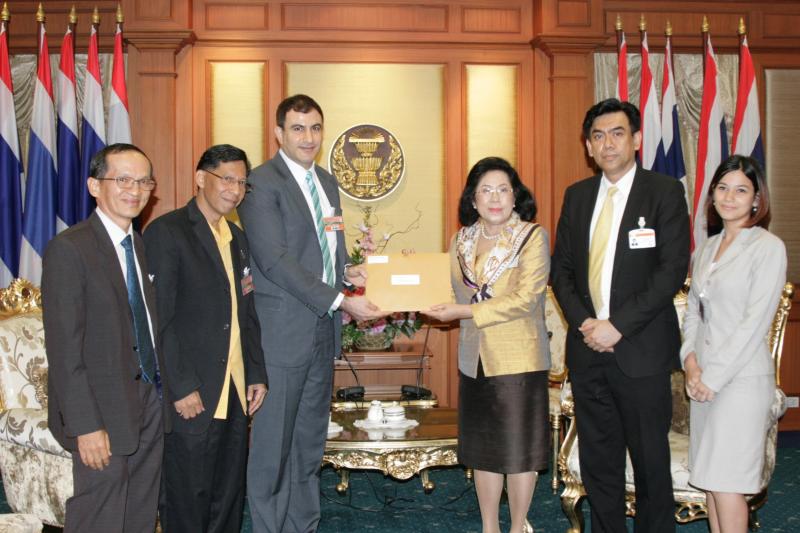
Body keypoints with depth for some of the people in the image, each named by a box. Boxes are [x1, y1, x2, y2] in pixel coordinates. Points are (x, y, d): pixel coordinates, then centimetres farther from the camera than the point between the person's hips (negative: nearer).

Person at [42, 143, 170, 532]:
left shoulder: (144, 246, 10)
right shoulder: (68, 249, -13)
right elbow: (64, 348, -17)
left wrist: (164, 392, 3)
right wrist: (85, 426, -19)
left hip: (151, 403, 7)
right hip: (105, 412, -7)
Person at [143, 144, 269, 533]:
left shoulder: (237, 237, 15)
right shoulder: (166, 232, -9)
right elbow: (158, 318, -14)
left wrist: (256, 374, 12)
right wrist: (181, 387, -17)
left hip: (235, 393, 7)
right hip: (190, 395, -7)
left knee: (229, 496, 14)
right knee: (187, 500, 4)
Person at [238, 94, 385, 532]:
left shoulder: (327, 182, 15)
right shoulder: (262, 183, -11)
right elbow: (275, 261, -19)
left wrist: (347, 270, -2)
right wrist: (340, 300, -20)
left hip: (323, 330, 8)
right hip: (283, 329, -8)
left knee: (311, 441, 15)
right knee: (273, 443, 1)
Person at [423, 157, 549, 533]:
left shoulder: (532, 237, -8)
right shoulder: (462, 241, 10)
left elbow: (525, 299, -17)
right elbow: (454, 292, 13)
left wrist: (465, 312, -19)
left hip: (518, 359, -5)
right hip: (474, 358, 5)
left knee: (518, 449, 4)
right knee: (482, 447, 12)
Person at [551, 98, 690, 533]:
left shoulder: (664, 191, -4)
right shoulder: (577, 195, 11)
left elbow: (673, 268, -12)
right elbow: (561, 267, 11)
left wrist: (618, 326, -16)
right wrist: (582, 322, -6)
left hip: (641, 350, -4)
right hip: (588, 348, 4)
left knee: (650, 460, 6)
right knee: (598, 460, 12)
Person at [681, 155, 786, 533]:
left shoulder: (768, 248, -9)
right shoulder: (705, 249, 12)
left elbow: (755, 322, -14)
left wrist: (714, 377, -14)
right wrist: (690, 360, -3)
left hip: (742, 378, -6)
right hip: (704, 377, 6)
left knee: (726, 481, -4)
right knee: (709, 478, 9)